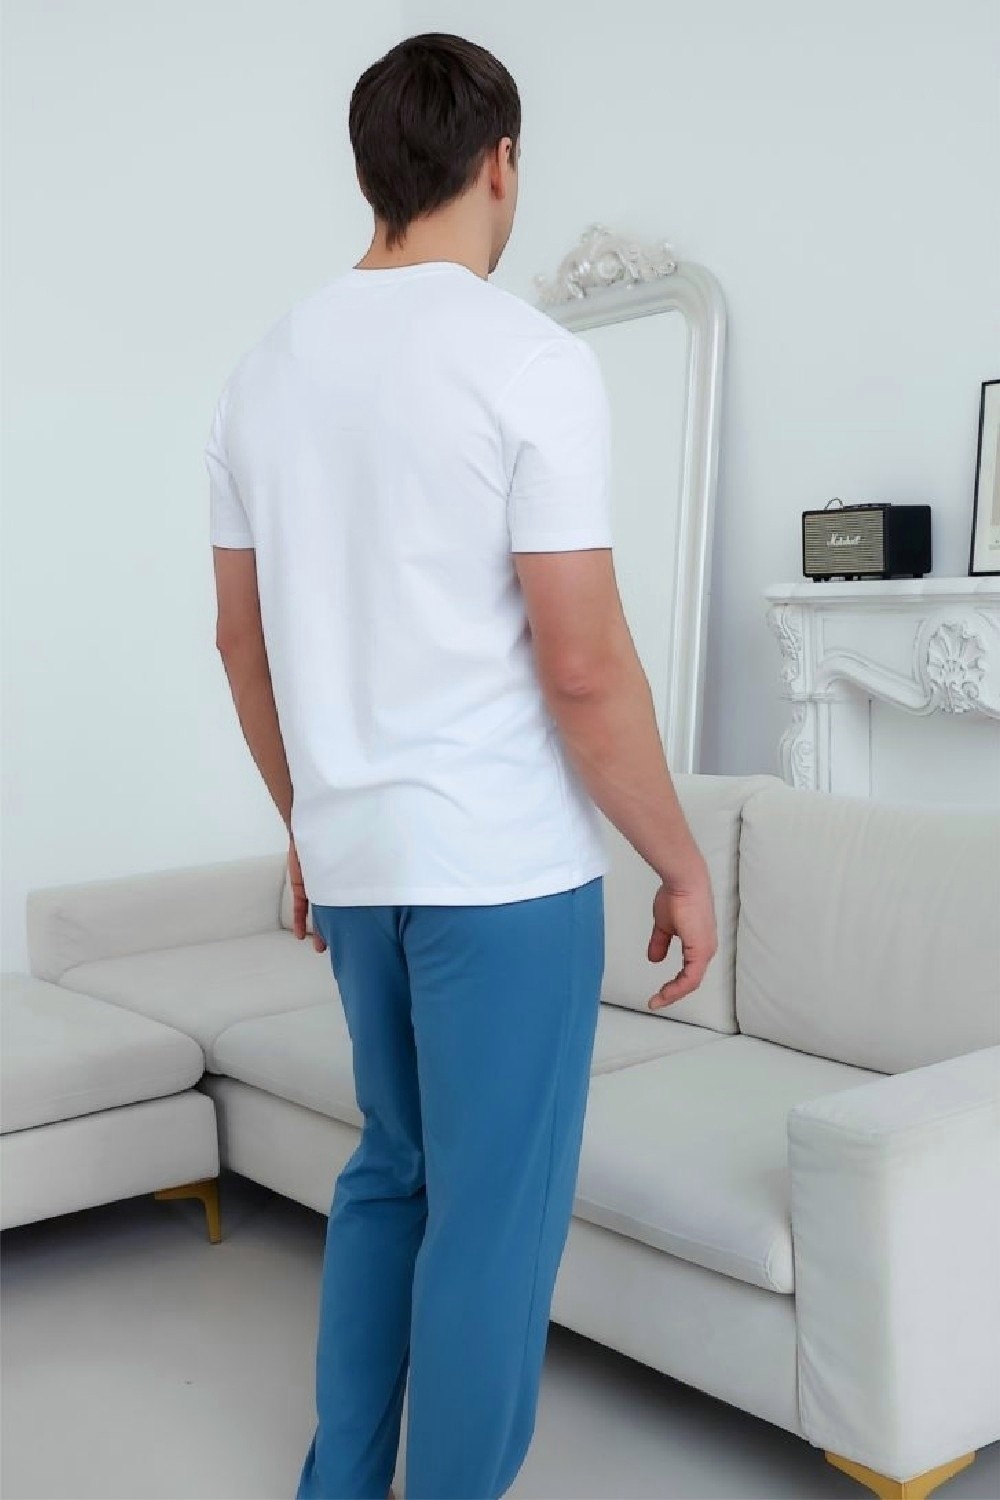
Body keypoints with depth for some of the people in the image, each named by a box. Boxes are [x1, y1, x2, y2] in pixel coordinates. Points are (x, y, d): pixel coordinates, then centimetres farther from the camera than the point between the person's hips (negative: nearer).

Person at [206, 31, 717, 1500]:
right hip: (504, 866, -7)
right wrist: (682, 863, -5)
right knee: (494, 1214, 6)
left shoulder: (268, 366, 7)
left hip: (353, 856, 7)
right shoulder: (530, 357, -13)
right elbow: (584, 668, -17)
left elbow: (241, 640, 12)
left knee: (391, 1170, 22)